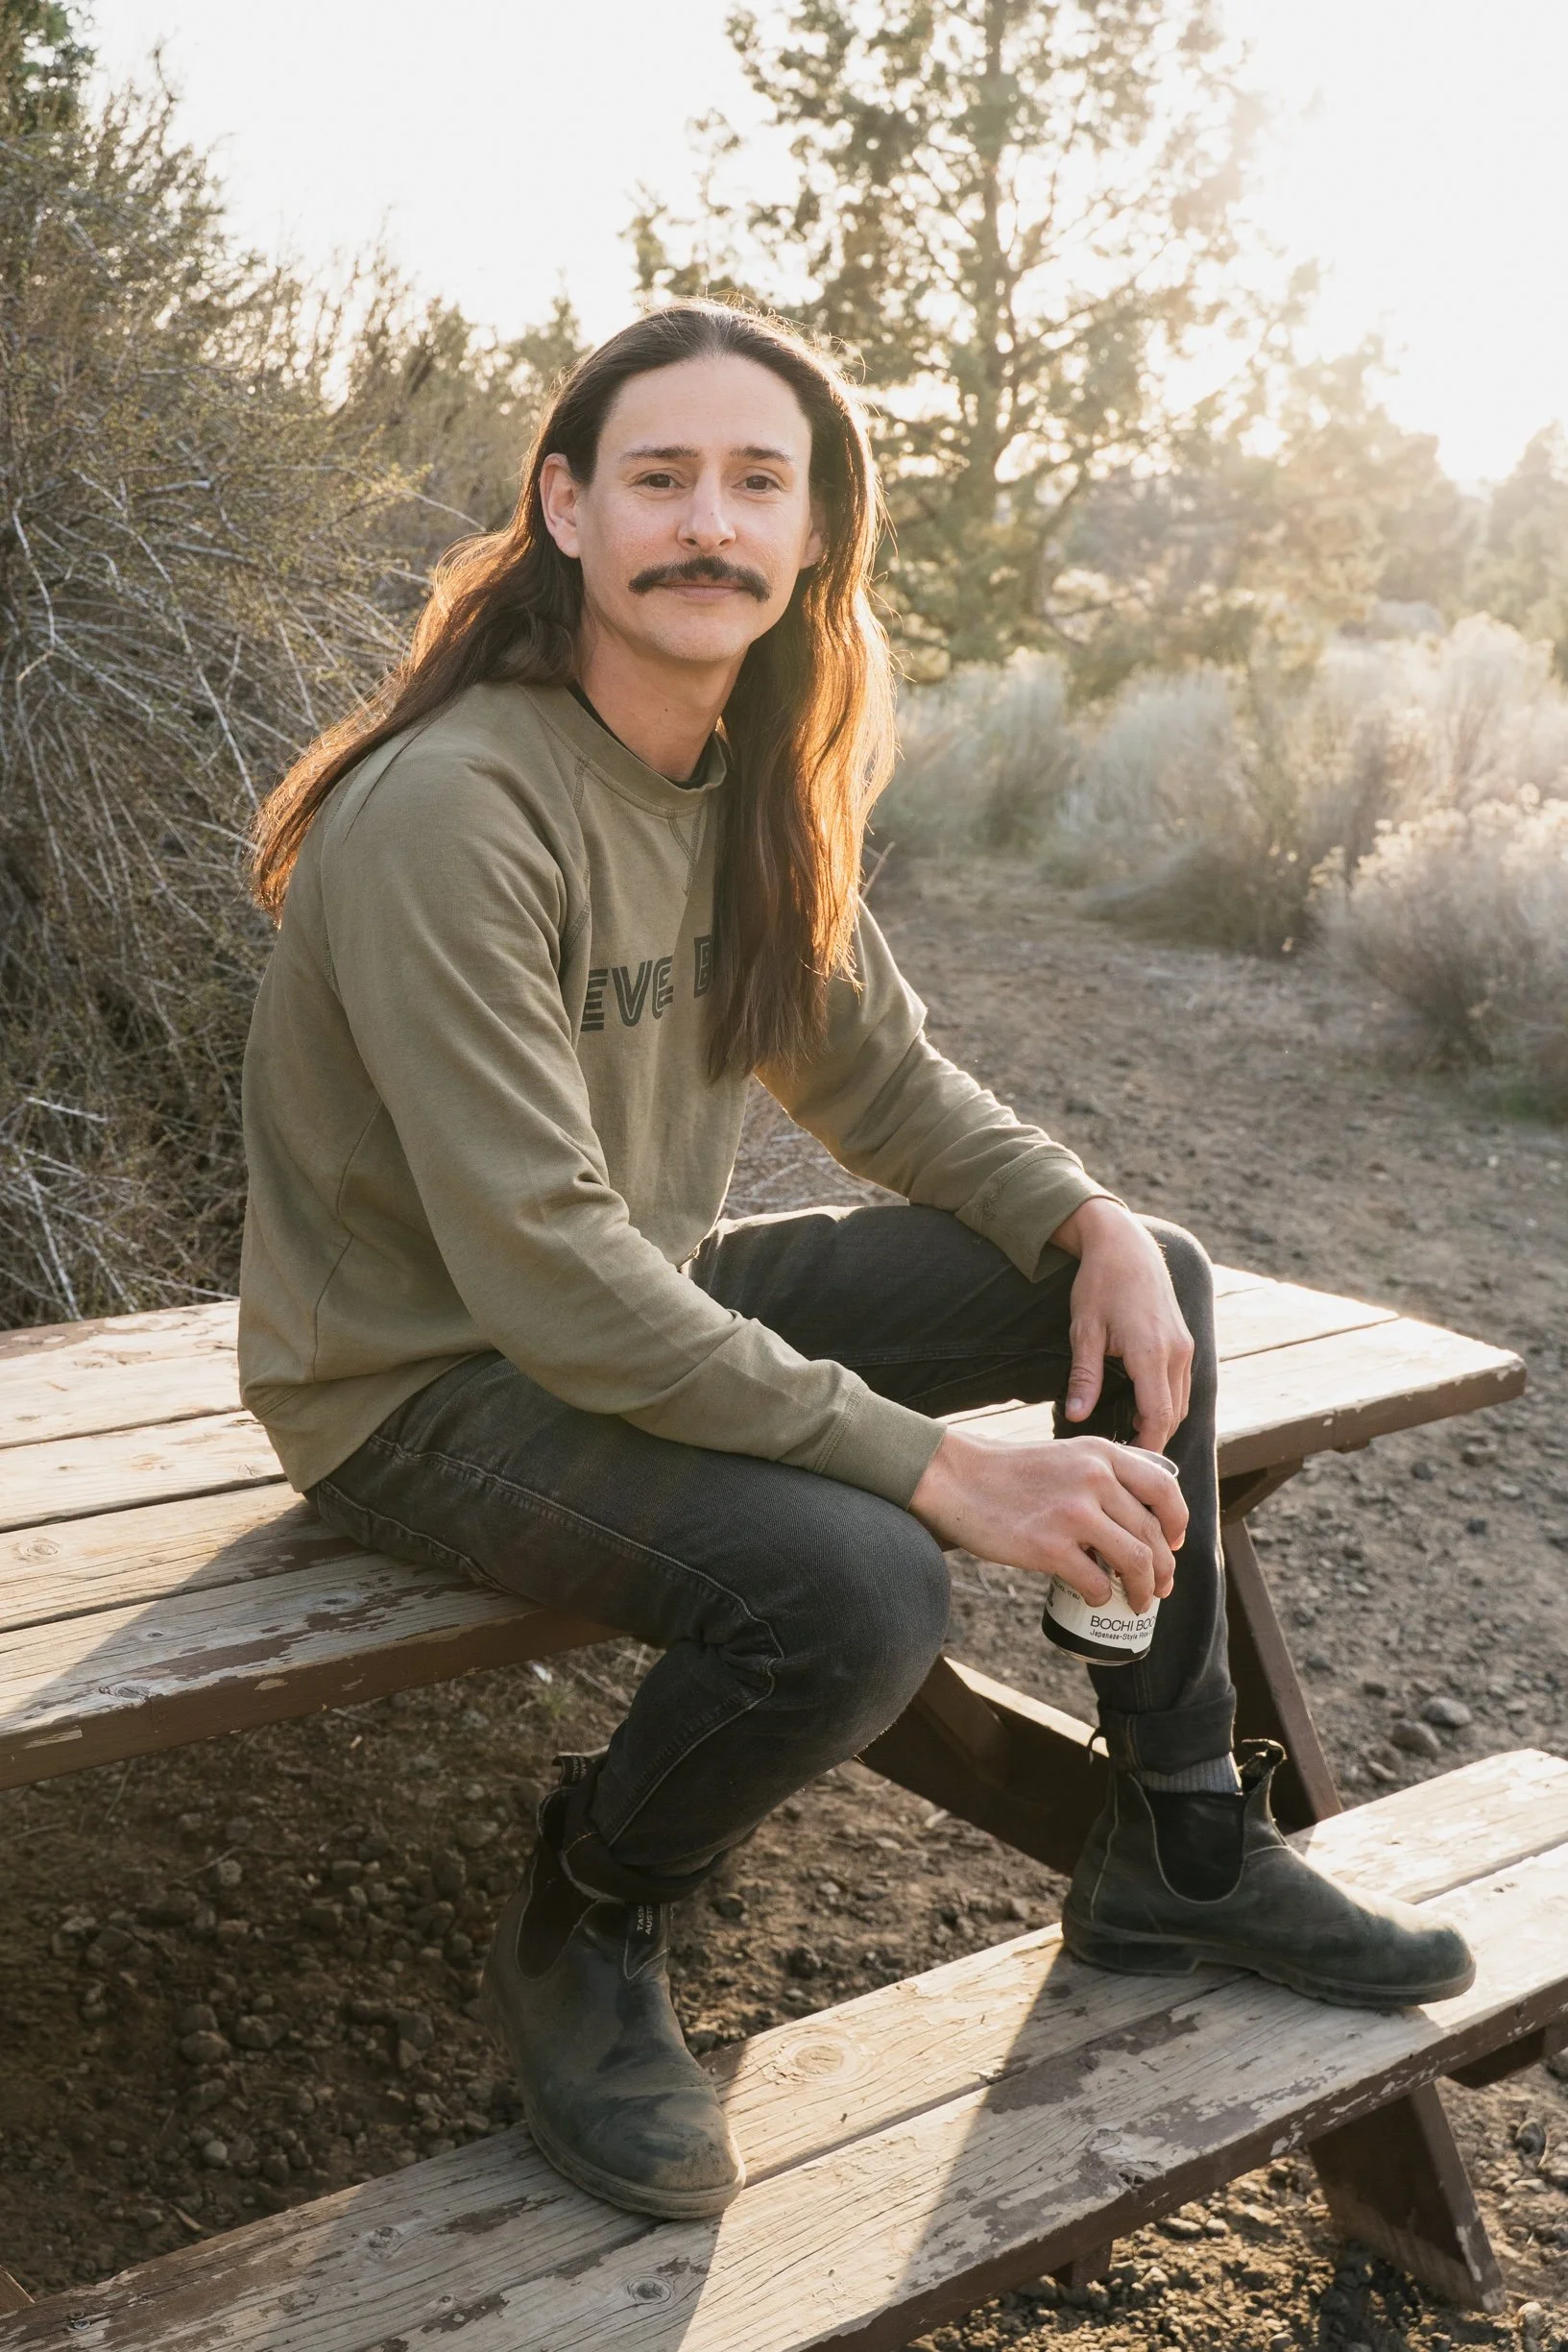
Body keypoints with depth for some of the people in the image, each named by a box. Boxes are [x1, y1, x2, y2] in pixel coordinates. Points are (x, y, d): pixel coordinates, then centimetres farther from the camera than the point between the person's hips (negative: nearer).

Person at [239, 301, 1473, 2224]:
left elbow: (881, 1077, 9)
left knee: (1147, 1276, 3)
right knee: (856, 1588, -34)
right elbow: (544, 1278, -31)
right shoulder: (454, 808, -26)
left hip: (652, 1301, 9)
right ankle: (578, 1942, -1)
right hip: (427, 1384, -8)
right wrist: (941, 1466, -31)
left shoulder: (753, 773, 1)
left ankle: (1178, 1854, 14)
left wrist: (1092, 1221, -11)